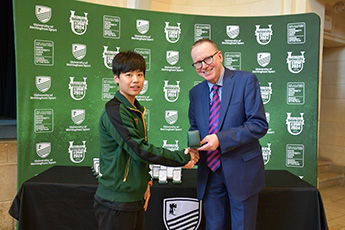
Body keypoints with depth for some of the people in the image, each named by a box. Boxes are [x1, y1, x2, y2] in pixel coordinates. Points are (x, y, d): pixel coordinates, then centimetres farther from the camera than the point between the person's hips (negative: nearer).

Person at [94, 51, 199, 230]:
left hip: (135, 198, 8)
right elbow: (140, 150, -21)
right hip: (117, 203, -8)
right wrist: (183, 158, -15)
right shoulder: (114, 111, -17)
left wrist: (146, 181, 6)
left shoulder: (136, 109, 11)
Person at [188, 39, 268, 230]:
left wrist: (220, 139, -23)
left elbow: (259, 125, -14)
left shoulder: (246, 80, -8)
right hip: (209, 173, 4)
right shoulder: (195, 92, 7)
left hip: (241, 171, -4)